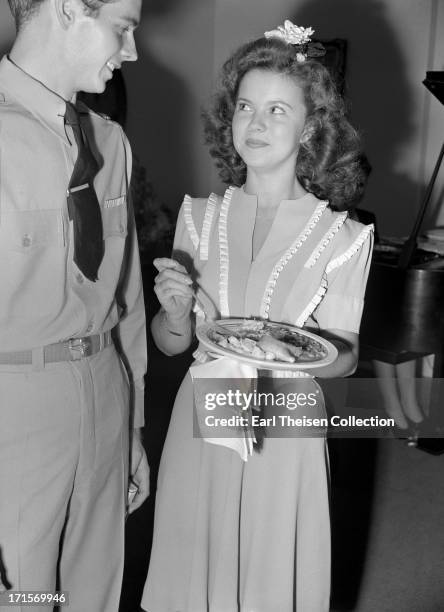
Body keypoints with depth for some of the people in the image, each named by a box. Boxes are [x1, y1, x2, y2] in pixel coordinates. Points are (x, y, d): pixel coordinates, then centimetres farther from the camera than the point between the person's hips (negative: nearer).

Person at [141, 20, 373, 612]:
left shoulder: (342, 236, -10)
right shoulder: (199, 217, -2)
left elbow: (346, 357, -3)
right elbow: (170, 344, 3)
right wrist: (177, 311, -18)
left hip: (284, 431, -2)